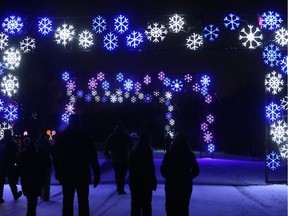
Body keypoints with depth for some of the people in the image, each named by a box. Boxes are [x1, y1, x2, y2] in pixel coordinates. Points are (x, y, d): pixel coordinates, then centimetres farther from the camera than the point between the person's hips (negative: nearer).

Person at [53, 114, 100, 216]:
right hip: (82, 174, -3)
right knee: (83, 202, 4)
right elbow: (92, 155, -8)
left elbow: (55, 156, 10)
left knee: (67, 201, 8)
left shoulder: (61, 136, 6)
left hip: (66, 174, 3)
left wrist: (58, 172, 18)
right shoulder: (84, 135, -4)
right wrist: (96, 173, -6)